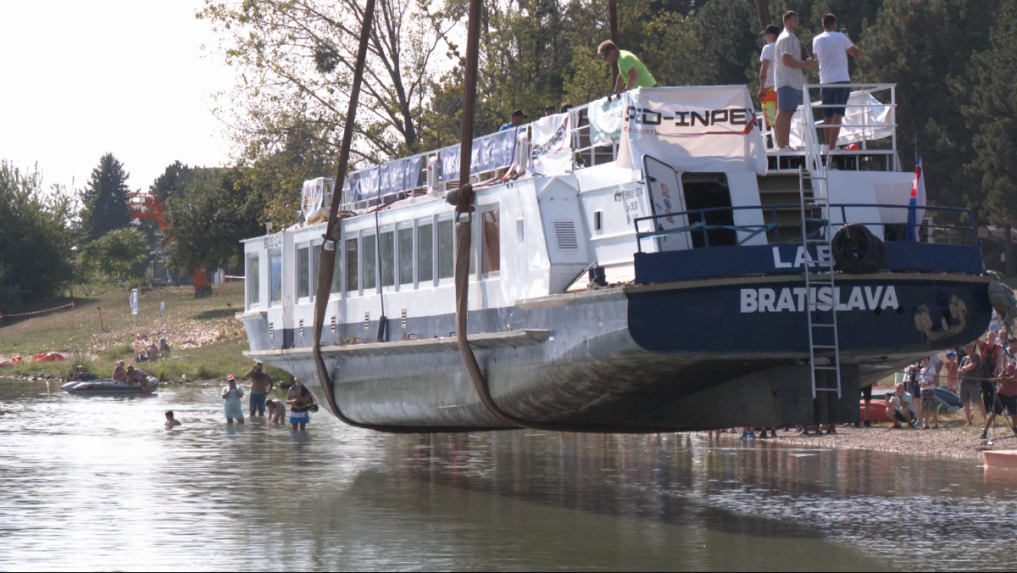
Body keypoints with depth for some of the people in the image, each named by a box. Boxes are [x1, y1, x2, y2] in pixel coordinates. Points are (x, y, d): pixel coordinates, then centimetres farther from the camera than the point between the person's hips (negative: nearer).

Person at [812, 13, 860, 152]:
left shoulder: (816, 40, 5)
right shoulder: (841, 37, -4)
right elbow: (856, 53, 0)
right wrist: (850, 41, 16)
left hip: (825, 82, 4)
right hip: (842, 80, -4)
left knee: (827, 115, 11)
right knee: (838, 114, -7)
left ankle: (828, 144, 10)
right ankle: (832, 146, -16)